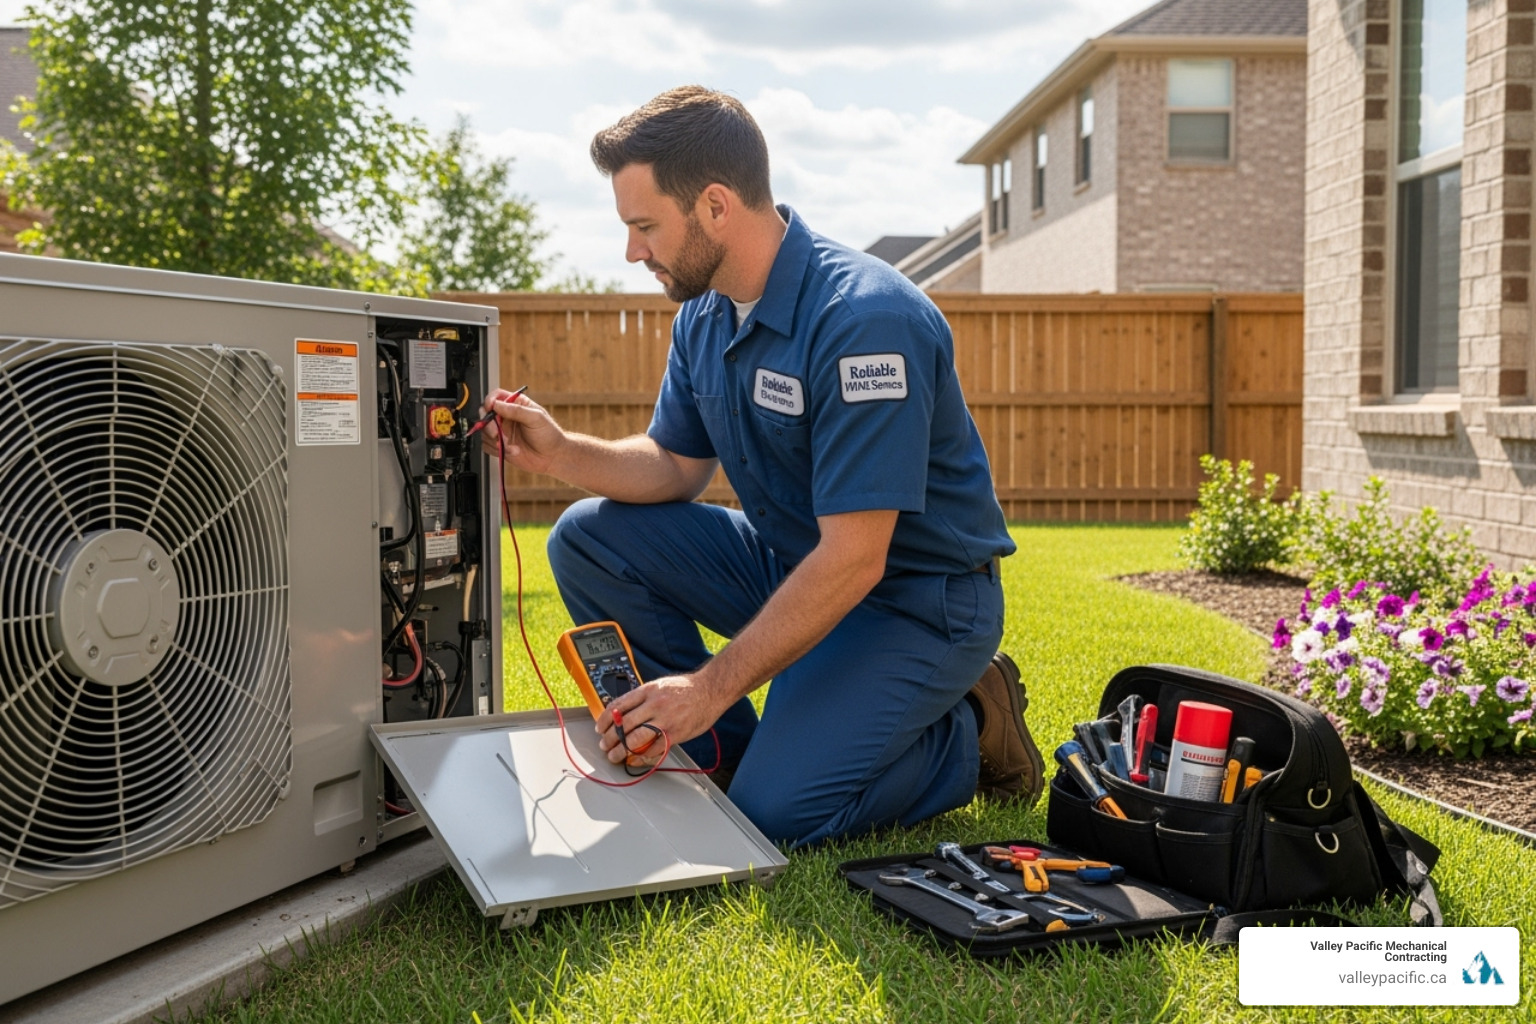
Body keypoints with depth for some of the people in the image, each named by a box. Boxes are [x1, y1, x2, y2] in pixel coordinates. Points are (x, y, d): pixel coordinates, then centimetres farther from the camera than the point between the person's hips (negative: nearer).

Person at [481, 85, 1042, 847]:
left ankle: (968, 733, 3)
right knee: (589, 538, -5)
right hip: (793, 562, 8)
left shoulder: (865, 319, -28)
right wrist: (560, 453, -10)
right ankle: (726, 751, 2)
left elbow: (855, 560, -29)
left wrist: (710, 685, -27)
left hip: (917, 597, -8)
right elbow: (677, 465, 9)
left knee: (774, 812, -22)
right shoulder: (705, 313, 0)